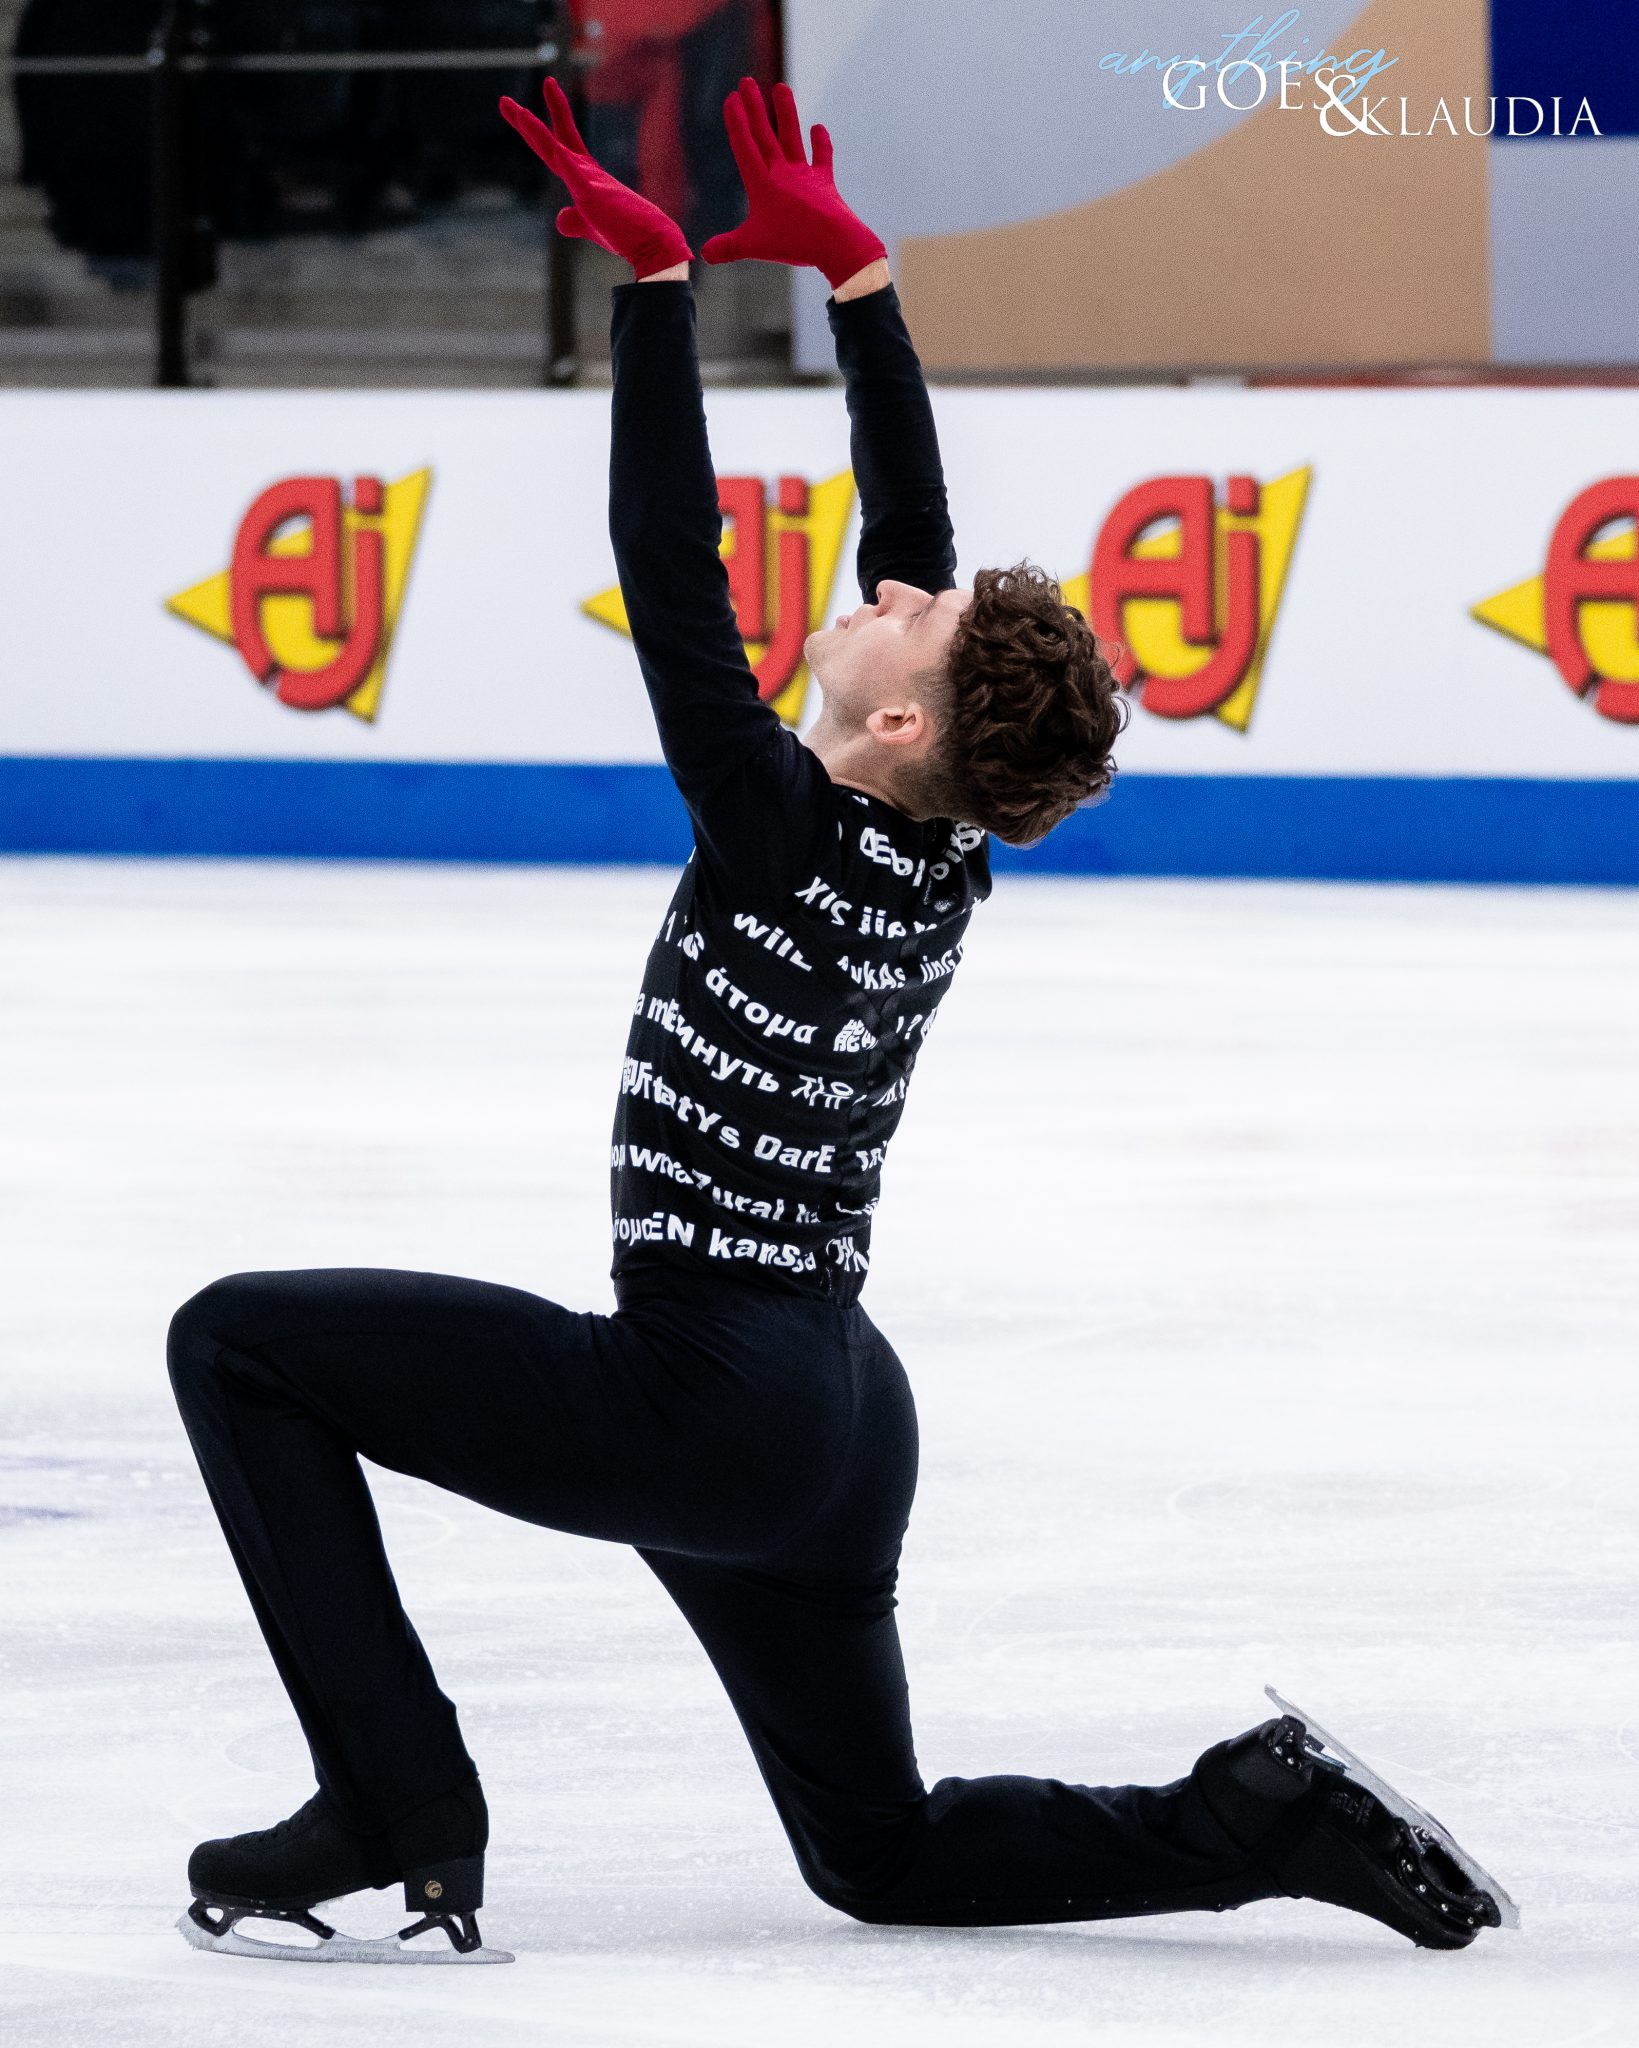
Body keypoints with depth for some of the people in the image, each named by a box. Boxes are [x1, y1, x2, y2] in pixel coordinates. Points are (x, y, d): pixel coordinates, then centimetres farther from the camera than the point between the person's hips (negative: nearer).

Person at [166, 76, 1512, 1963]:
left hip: (701, 1405, -8)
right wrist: (848, 268, 8)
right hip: (832, 1423, 8)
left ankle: (398, 1812, -6)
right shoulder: (941, 848, 1)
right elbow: (912, 527, 8)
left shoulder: (786, 839, -18)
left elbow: (673, 579, -20)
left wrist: (657, 280, -19)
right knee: (885, 1857, 20)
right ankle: (1268, 1823, 2)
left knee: (241, 1339, -1)